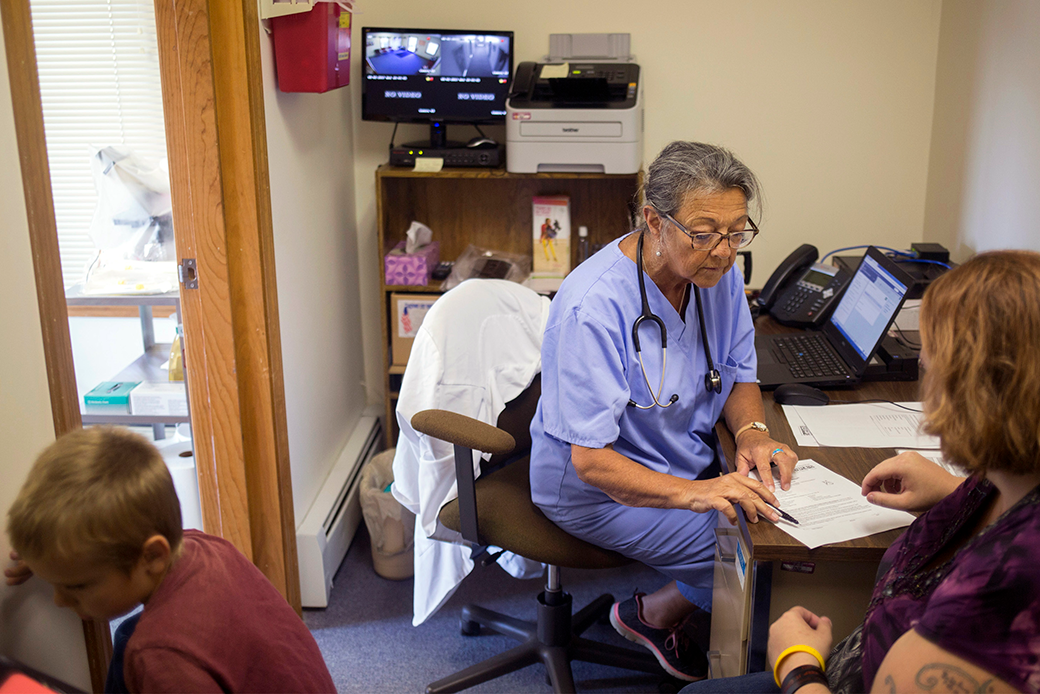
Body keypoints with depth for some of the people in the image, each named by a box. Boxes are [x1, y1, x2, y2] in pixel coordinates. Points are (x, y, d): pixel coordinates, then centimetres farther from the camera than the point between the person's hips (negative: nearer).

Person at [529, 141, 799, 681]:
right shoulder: (592, 308, -30)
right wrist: (693, 494, -42)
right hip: (598, 490, -7)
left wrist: (751, 431, -16)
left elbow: (738, 374, 6)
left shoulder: (717, 273, -7)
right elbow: (590, 460, -29)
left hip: (688, 463, 8)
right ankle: (652, 616, 11)